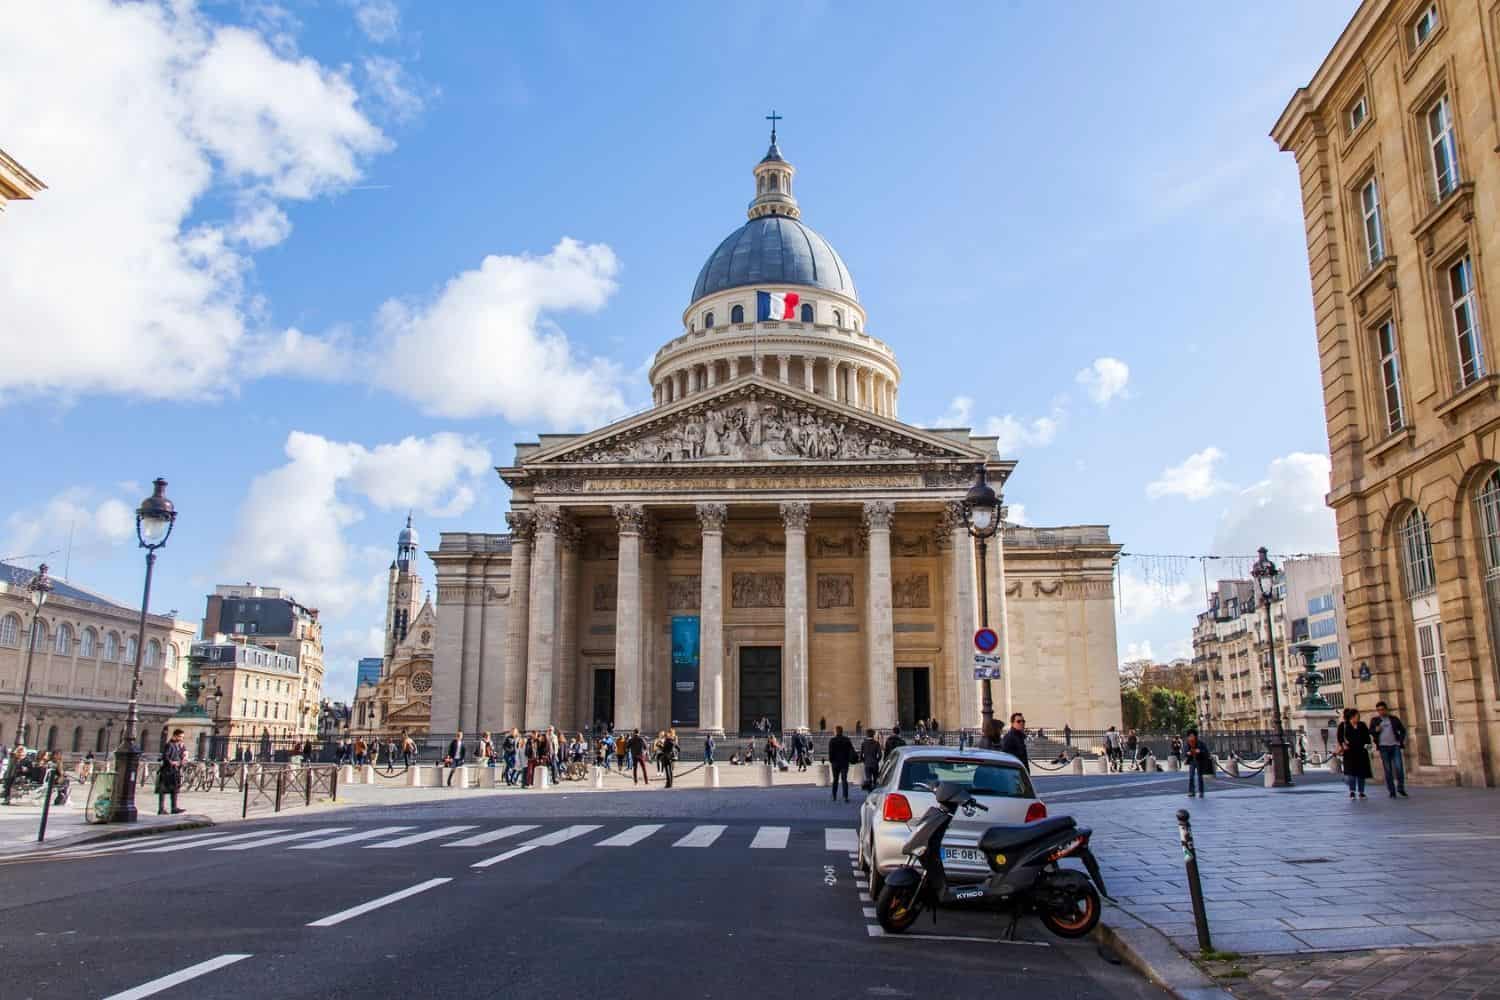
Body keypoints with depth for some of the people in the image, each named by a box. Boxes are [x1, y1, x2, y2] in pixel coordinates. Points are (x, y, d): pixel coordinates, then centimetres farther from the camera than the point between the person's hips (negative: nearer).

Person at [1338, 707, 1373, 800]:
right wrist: (1343, 744, -18)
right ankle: (1352, 791, -8)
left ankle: (1361, 792, 11)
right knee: (1351, 771, -10)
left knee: (1361, 772, 4)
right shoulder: (1343, 725, 3)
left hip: (1361, 751, 4)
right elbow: (1340, 737, -2)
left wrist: (1367, 744, -6)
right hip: (1350, 752, -4)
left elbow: (1367, 736, 12)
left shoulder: (1362, 725, 14)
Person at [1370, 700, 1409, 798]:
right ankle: (1392, 791, 4)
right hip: (1383, 747, 0)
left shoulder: (1394, 719, 10)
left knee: (1399, 767, -10)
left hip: (1395, 746, 0)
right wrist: (1375, 730, -10)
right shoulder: (1374, 720, 10)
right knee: (1388, 770, 0)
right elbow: (1370, 732, 10)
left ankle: (1400, 787, 7)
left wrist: (1401, 740, 2)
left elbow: (1402, 730, 14)